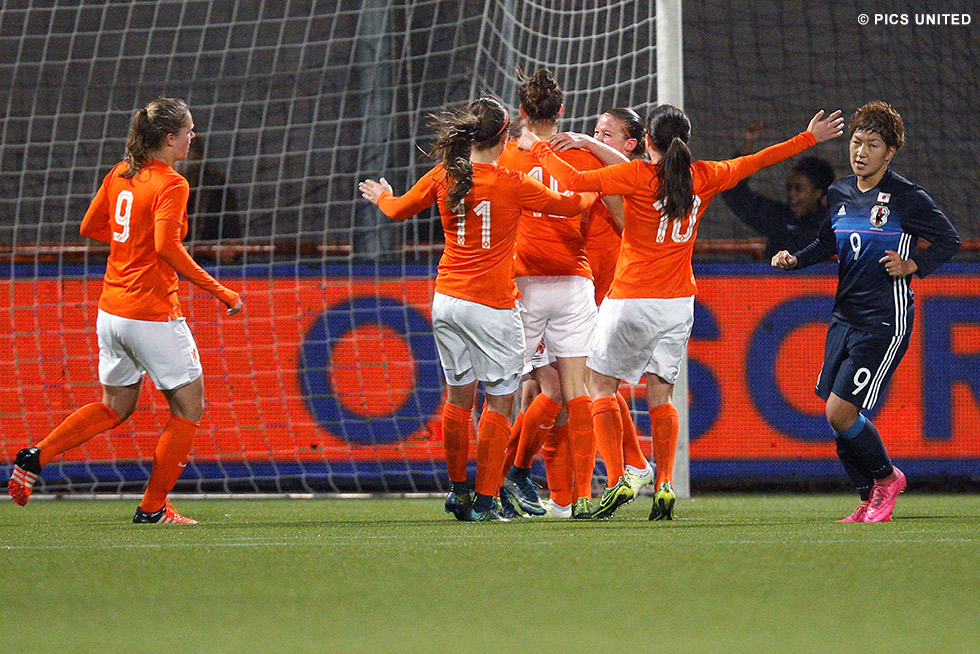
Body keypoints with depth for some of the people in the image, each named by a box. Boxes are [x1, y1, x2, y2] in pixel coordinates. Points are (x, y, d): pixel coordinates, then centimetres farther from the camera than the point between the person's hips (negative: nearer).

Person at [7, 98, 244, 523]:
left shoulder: (120, 174, 8)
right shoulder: (170, 185, -15)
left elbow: (90, 227, 16)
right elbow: (168, 248, -27)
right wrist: (219, 291, -23)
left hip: (111, 310, 8)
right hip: (152, 313, -8)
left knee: (115, 407, 22)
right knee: (189, 406, 7)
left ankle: (36, 457, 8)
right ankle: (153, 508, 8)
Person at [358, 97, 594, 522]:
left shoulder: (443, 176, 1)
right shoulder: (511, 184, -10)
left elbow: (399, 210, 18)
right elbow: (566, 206, 4)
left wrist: (381, 197, 41)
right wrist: (593, 194, 26)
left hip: (447, 299, 5)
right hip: (492, 305, -5)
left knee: (458, 395, 16)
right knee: (500, 401, 1)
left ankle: (457, 489, 24)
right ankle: (485, 501, -2)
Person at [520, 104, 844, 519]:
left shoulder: (638, 176, -10)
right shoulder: (703, 178, 3)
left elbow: (575, 180, -17)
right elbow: (757, 161, 16)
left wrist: (538, 147, -2)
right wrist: (809, 138, 29)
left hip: (631, 300, -4)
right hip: (678, 302, 5)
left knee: (602, 384, 7)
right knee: (660, 393, 10)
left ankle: (619, 480, -8)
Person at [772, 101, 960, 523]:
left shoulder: (907, 198, -10)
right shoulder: (839, 194, 8)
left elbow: (949, 240, -1)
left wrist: (912, 265, -14)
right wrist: (794, 259, 7)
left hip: (885, 321, -7)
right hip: (846, 315, 7)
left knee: (840, 412, -14)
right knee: (837, 415, 5)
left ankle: (886, 476, 12)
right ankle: (870, 503, 21)